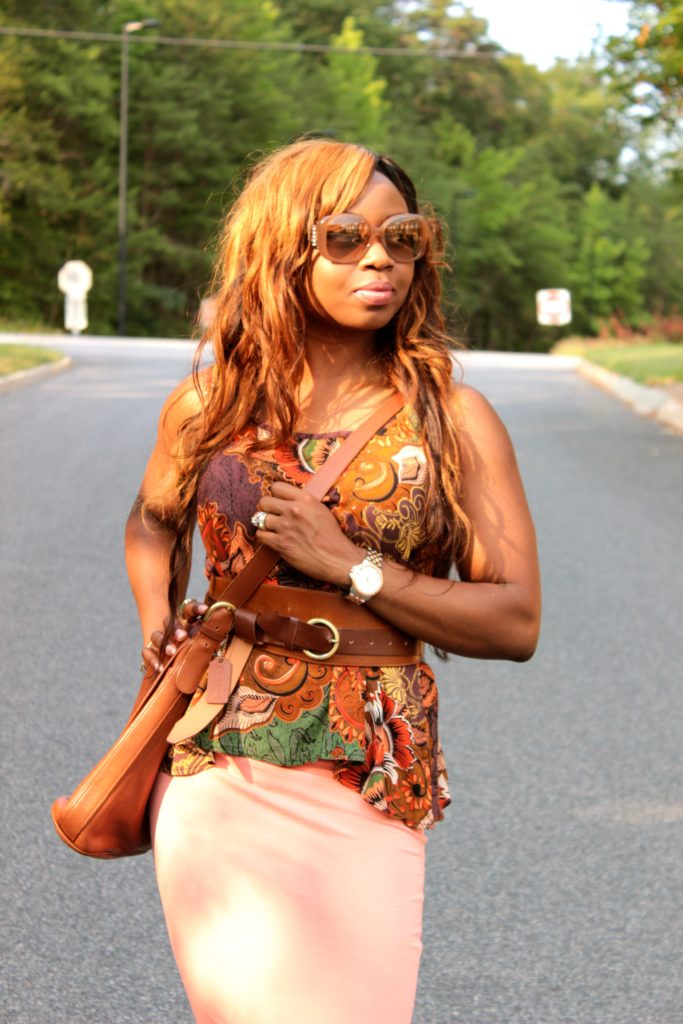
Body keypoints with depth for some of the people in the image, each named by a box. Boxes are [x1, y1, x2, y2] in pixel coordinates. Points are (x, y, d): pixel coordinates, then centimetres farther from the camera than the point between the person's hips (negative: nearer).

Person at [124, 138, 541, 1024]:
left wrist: (352, 567, -13)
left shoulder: (453, 420, -2)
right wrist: (159, 624, 8)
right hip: (213, 774, 2)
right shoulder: (211, 405, 5)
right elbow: (154, 520, 26)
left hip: (363, 784, -2)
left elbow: (517, 623, -6)